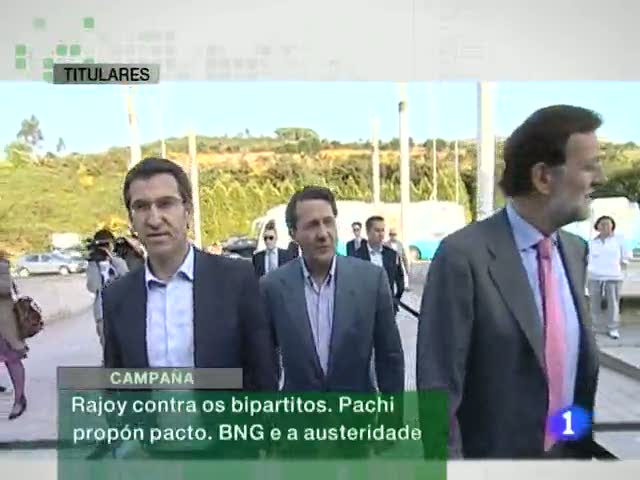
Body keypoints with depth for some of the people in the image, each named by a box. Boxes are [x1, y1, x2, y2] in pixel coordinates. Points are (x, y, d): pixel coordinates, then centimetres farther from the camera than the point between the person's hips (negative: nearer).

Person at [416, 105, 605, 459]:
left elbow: (580, 359, 11)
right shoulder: (463, 255, -22)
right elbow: (438, 387, -20)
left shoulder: (576, 250, 1)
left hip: (571, 450, 6)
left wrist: (585, 442, 13)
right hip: (491, 452, -6)